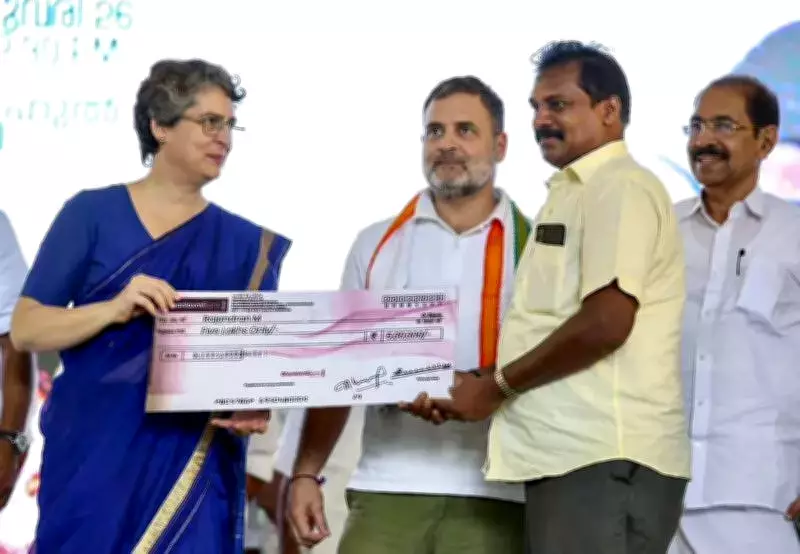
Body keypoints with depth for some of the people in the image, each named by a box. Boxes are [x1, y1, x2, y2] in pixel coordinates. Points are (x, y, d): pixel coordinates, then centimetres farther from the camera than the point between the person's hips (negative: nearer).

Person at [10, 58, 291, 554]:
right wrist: (115, 309, -19)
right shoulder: (92, 214, 1)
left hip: (193, 471, 2)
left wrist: (256, 408, -16)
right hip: (92, 462, -2)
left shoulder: (247, 244, 9)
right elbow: (25, 329, -3)